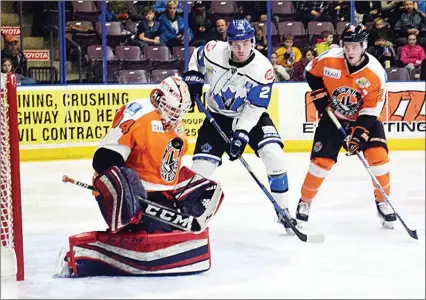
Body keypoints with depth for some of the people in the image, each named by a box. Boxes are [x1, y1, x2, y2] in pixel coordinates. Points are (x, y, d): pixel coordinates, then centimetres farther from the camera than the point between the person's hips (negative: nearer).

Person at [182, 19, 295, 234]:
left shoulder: (263, 69, -25)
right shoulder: (213, 51, -20)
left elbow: (255, 107, -21)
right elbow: (197, 57, 6)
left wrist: (241, 134, -28)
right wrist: (193, 79, -7)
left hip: (251, 116, -1)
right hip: (217, 116, 1)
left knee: (273, 155, -21)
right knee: (201, 166, -5)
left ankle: (283, 211, -7)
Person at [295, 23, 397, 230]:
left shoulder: (375, 72, -22)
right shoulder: (329, 59, -20)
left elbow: (372, 109, -19)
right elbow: (311, 72, 2)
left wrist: (359, 133, -27)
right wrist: (319, 94, -8)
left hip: (364, 118, 0)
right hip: (332, 117, 0)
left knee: (378, 156, -17)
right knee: (321, 161, -8)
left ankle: (383, 202, 2)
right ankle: (305, 203, 13)